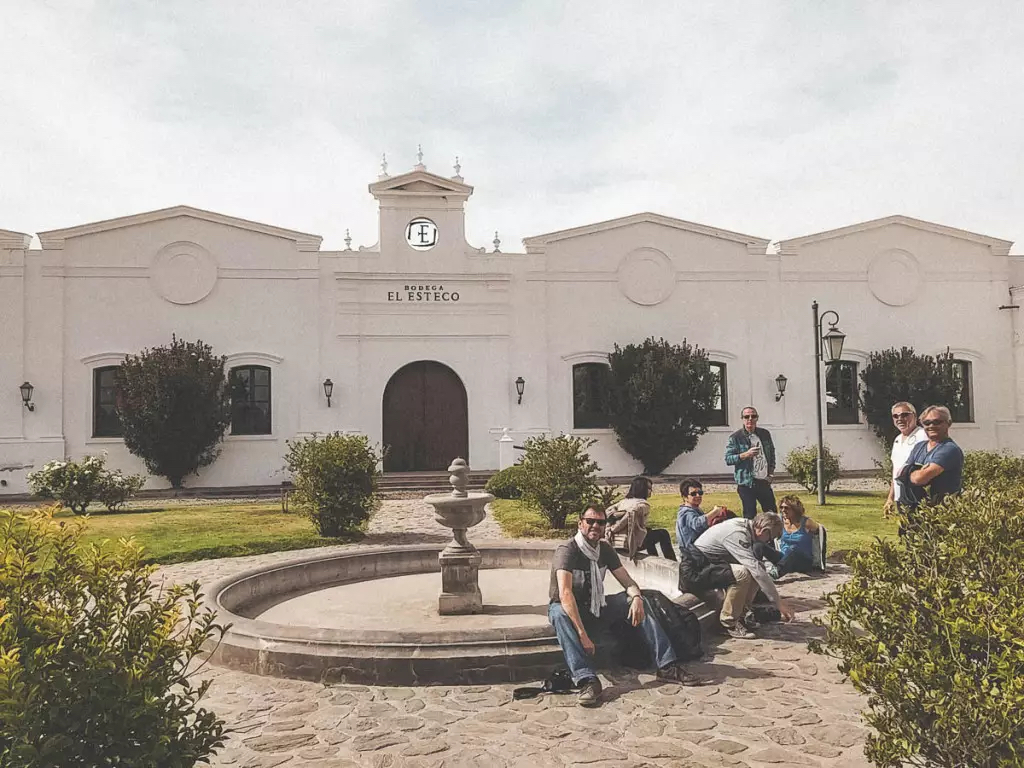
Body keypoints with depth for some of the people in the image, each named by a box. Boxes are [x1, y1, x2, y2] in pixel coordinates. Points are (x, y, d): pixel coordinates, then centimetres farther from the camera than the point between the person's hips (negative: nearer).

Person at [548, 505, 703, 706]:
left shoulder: (605, 549, 2)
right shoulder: (567, 550, -21)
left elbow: (627, 580, 1)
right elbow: (565, 594, -34)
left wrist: (636, 597, -24)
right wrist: (582, 635, -42)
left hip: (595, 607, 6)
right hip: (570, 609, -6)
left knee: (635, 600, -11)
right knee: (559, 613, -39)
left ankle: (667, 665, -15)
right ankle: (586, 679, -50)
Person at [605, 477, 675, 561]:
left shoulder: (625, 501, 13)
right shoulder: (643, 505, -9)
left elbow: (608, 510, 2)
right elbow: (631, 513, -27)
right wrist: (614, 529, -20)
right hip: (631, 543, -8)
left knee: (649, 531, 32)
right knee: (663, 533, 11)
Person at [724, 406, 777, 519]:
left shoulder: (765, 434, 8)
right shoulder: (735, 438, -6)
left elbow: (772, 453, 21)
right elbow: (728, 459, -10)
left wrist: (771, 471, 9)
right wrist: (746, 454, -22)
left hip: (764, 481, 5)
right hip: (746, 483, -5)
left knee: (772, 513, 11)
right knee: (750, 515, -3)